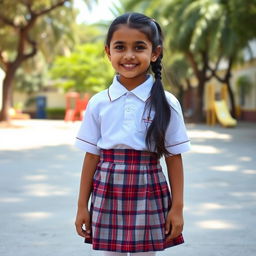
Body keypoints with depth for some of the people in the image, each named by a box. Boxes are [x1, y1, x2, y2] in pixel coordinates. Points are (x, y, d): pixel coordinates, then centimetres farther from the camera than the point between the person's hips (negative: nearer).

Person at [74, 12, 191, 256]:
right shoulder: (98, 103, 0)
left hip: (148, 197, -1)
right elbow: (92, 156, 4)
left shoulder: (167, 104, -4)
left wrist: (177, 207, -1)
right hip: (107, 195, 1)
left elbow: (174, 158, 0)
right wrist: (82, 205, 6)